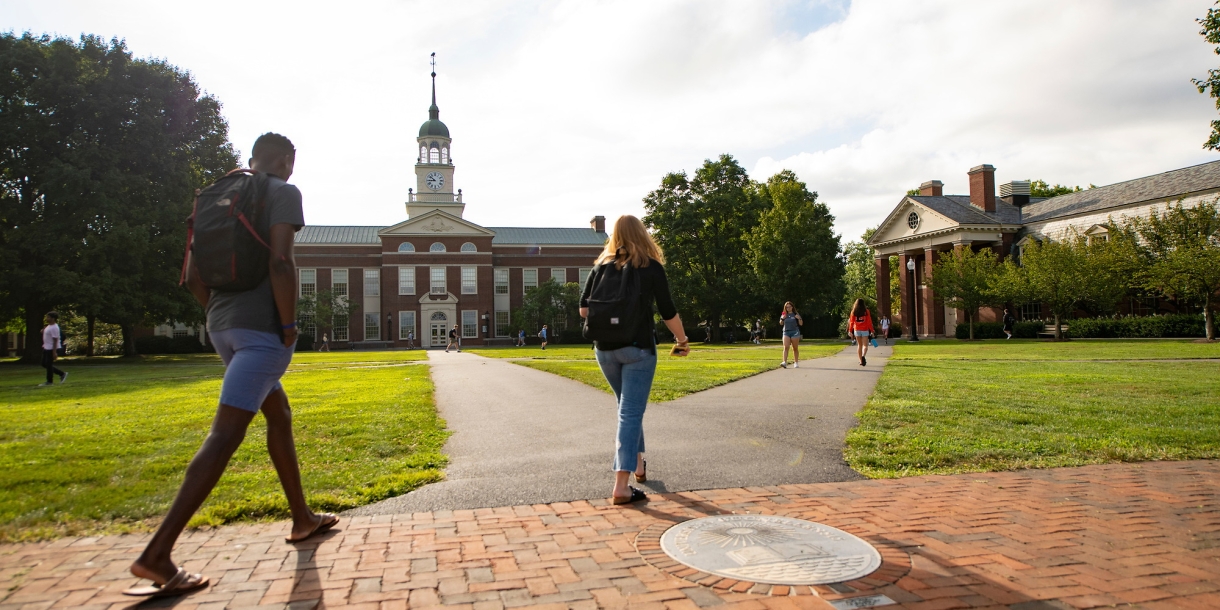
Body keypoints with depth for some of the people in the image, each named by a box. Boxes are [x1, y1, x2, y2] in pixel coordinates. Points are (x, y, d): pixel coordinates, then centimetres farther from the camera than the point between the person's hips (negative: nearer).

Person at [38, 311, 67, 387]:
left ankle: (49, 382, 8)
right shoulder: (49, 326, 12)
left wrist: (54, 352, -23)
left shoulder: (54, 328, -19)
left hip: (52, 349, -11)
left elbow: (55, 340, -22)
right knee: (44, 364, 14)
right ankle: (62, 374, 19)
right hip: (47, 348, 11)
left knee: (48, 364, -3)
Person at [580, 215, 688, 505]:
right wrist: (682, 341, 11)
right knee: (631, 412, -4)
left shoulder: (601, 266, 5)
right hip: (638, 348, -4)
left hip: (605, 348, 4)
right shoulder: (652, 268, -3)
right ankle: (621, 486, -9)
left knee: (628, 407, 23)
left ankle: (638, 463, 36)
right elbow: (668, 312, -3)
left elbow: (584, 309, 4)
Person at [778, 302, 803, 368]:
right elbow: (781, 324, 15)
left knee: (795, 348, 5)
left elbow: (801, 324, 2)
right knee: (786, 347, -13)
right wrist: (782, 319, -3)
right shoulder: (784, 315, 10)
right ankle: (784, 362, -21)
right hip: (786, 332, 2)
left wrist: (799, 318, -16)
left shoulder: (796, 314, 2)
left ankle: (796, 362, 15)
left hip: (795, 332, -2)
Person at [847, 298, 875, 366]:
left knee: (859, 345, 13)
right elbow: (869, 321, -5)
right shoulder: (866, 311, -5)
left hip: (857, 330, 2)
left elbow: (851, 322, 0)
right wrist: (872, 330, 2)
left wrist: (850, 331, 6)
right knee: (865, 345, 2)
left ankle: (861, 361, 12)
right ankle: (863, 356, -27)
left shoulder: (853, 312, 0)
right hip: (865, 330, -2)